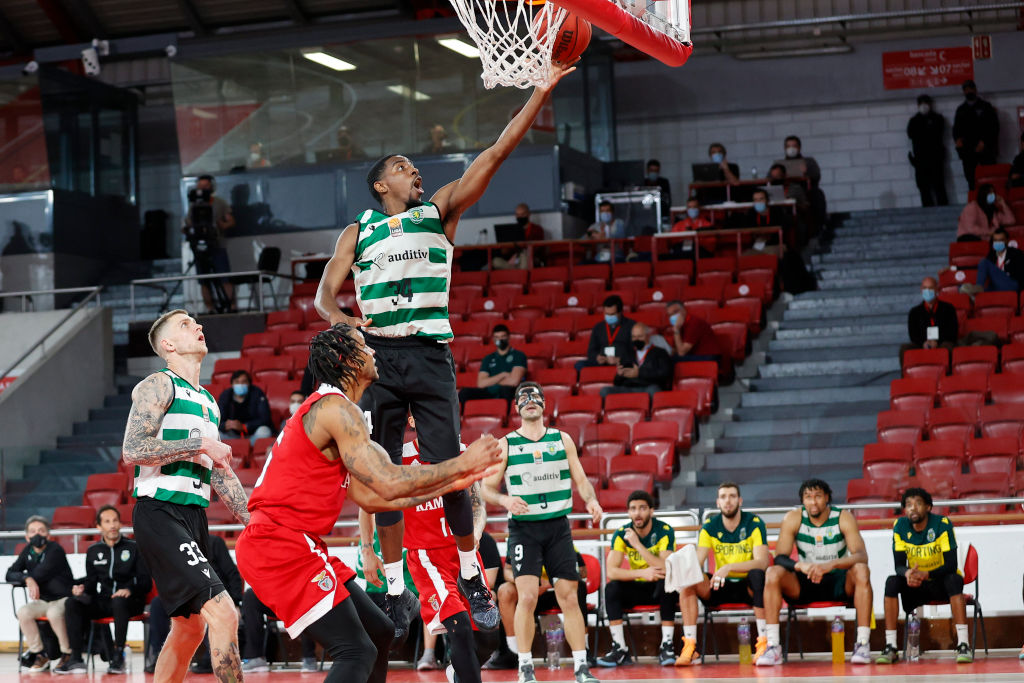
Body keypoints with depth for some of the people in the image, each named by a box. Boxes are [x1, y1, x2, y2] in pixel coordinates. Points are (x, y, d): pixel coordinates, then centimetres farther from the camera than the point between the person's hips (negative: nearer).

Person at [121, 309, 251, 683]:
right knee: (222, 614, -19)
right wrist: (200, 446, -14)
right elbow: (132, 451, -17)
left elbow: (220, 473, 26)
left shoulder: (209, 402, 22)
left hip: (194, 515, 9)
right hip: (160, 514, -9)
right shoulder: (159, 385, -4)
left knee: (191, 627, 15)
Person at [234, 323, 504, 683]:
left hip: (297, 546, 11)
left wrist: (449, 485, 21)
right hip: (280, 547, -11)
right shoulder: (335, 408, -13)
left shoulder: (330, 410, 20)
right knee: (357, 652, -17)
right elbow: (390, 484, -20)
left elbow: (370, 497, 21)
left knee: (380, 633, 16)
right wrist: (462, 463, -10)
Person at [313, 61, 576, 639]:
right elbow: (324, 295, 14)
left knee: (448, 470, -7)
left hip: (430, 353, -1)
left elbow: (497, 153, 4)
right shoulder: (359, 232, 14)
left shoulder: (440, 211, 11)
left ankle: (473, 576, 11)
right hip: (378, 356, 1)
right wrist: (341, 319, -10)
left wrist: (544, 91, -3)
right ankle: (395, 591, 8)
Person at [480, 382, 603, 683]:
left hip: (558, 526, 2)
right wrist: (505, 500, -19)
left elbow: (581, 480, 9)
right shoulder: (506, 444, 3)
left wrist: (591, 500, -12)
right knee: (527, 596, -14)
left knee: (569, 597, 0)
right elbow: (487, 489, 2)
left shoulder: (562, 440, 8)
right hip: (524, 528, -2)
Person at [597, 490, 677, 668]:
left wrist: (638, 545, -32)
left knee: (667, 583, -34)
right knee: (611, 587, -24)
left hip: (659, 587, -3)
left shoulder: (664, 531, -15)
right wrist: (642, 573, -33)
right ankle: (619, 649, -22)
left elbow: (666, 569, -29)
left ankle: (666, 647, -30)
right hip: (637, 587, 3)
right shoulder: (621, 534, -8)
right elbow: (611, 571, -18)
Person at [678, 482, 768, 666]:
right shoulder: (709, 527, 1)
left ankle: (763, 642, -34)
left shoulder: (754, 524, -8)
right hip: (720, 587, 3)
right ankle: (690, 648, -25)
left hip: (748, 586, -3)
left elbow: (762, 562, -20)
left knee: (757, 574, -36)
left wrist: (729, 567, -35)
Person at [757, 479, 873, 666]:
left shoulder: (843, 518, -11)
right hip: (804, 583, 1)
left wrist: (831, 565, -41)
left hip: (839, 582, -1)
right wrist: (801, 566, -36)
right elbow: (779, 558, -14)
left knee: (861, 571, -32)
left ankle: (863, 644, -32)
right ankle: (772, 646, -28)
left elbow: (861, 555, -23)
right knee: (773, 573, -26)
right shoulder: (793, 518, -7)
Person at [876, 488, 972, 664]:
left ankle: (963, 645, -38)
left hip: (942, 583, -3)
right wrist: (907, 573, -37)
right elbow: (899, 565, -11)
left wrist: (926, 574, -40)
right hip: (916, 587, 3)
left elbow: (951, 565, -22)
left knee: (954, 580, -35)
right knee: (892, 582, -25)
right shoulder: (900, 527, -8)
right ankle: (890, 647, -25)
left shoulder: (943, 524, -17)